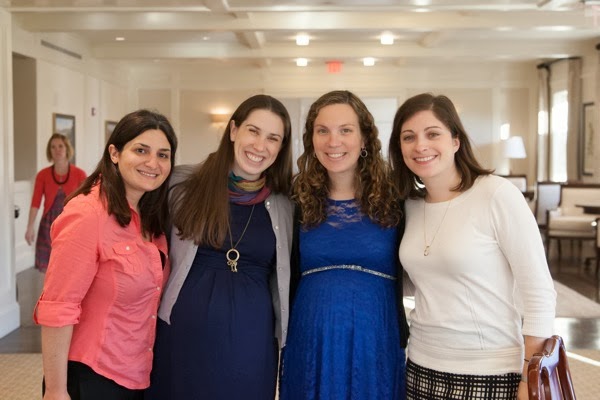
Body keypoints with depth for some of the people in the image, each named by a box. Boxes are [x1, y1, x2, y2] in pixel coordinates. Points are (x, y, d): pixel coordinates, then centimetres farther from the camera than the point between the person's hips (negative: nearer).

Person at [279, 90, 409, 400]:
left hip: (375, 348, -1)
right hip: (309, 347, 2)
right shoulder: (299, 202, 3)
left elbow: (407, 280, 2)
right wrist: (282, 346, 8)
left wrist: (406, 345, 0)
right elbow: (288, 283, 9)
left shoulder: (393, 200, -3)